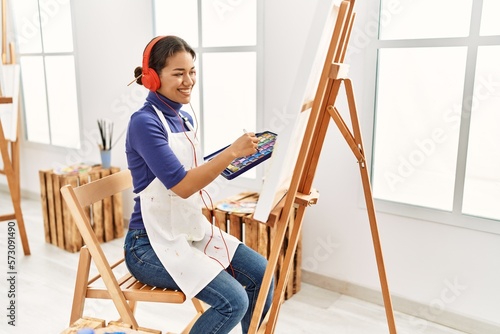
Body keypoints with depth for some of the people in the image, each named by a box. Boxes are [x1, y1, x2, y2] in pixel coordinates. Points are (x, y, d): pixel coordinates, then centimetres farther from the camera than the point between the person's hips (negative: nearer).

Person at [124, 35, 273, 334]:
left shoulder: (186, 119, 8)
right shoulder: (144, 122, -17)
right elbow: (182, 185, -25)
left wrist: (228, 160, 3)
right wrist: (232, 152, -24)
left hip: (194, 231, 8)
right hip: (153, 244, -8)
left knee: (261, 273, -4)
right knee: (233, 300, -18)